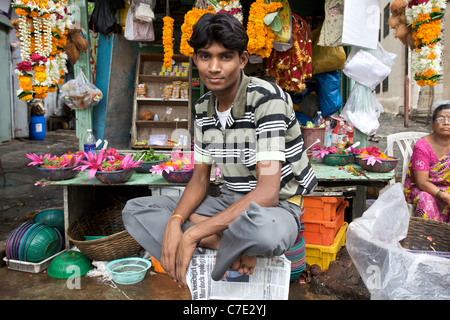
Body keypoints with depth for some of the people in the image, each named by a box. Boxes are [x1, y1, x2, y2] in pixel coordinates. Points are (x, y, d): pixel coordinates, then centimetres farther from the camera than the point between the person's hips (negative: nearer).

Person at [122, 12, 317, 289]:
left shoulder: (267, 98, -19)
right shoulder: (204, 107, 3)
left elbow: (267, 192, -26)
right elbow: (200, 177, 6)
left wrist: (193, 234, -26)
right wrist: (174, 222, -14)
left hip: (278, 208, -6)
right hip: (229, 203, 7)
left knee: (265, 228, -44)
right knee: (135, 209, -3)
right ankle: (232, 249, -15)